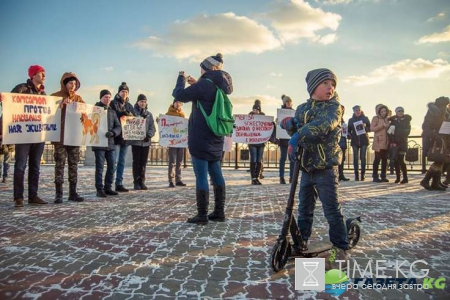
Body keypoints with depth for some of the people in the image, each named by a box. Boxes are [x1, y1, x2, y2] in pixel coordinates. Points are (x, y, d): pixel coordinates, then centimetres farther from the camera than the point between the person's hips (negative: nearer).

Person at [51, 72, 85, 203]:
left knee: (74, 164, 5)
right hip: (60, 136, -4)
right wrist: (61, 105, -22)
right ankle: (58, 193, 0)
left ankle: (73, 192, 11)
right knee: (60, 164, -4)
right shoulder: (55, 96, 2)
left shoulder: (78, 98, 14)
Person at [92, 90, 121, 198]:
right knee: (99, 167, -2)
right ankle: (100, 189, 4)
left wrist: (112, 132, -13)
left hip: (110, 142, 5)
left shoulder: (112, 112, 15)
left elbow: (118, 127, 6)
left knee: (112, 167, 7)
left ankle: (108, 188, 18)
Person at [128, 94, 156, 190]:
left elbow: (152, 127, 7)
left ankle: (142, 182, 16)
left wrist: (149, 135, -11)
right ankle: (136, 182, 7)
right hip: (136, 141, -3)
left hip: (146, 142, 4)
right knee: (136, 162, 0)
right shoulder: (133, 112, 1)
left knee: (143, 162, 8)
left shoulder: (149, 114, 12)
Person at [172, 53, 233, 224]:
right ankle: (219, 212, 17)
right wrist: (196, 85, 22)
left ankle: (202, 215, 1)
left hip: (200, 138, -8)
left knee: (201, 176, -4)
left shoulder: (204, 84, -14)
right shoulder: (219, 87, 11)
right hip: (215, 138, 8)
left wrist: (181, 78, 9)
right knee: (216, 174, 11)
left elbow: (179, 95, -7)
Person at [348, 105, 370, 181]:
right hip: (355, 141, 1)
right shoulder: (351, 120, 10)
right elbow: (349, 130, 11)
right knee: (356, 158, -3)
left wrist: (365, 127, -12)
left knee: (363, 158, -3)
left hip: (364, 140, 0)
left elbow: (370, 128, 8)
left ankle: (363, 175, 2)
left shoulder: (365, 118, 9)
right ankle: (356, 175, 0)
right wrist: (349, 135, -8)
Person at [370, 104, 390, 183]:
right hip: (378, 142, -6)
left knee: (385, 159, 6)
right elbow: (372, 128, -13)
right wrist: (382, 126, -16)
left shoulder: (387, 119, 19)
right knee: (377, 159, -7)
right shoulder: (375, 118, 0)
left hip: (386, 142, 6)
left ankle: (383, 176, 12)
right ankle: (375, 176, -2)